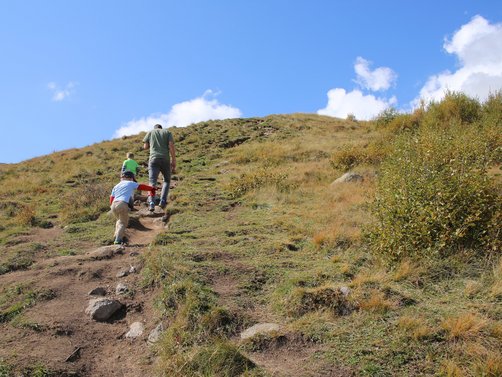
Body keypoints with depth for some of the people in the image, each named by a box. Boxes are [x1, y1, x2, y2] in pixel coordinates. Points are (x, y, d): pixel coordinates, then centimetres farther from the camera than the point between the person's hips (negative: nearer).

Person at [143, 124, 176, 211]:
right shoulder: (167, 132, 15)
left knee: (152, 183, -4)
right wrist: (174, 162, -1)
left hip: (153, 159, 0)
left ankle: (151, 203, -25)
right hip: (165, 160, 0)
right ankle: (163, 201, 1)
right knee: (167, 180, 19)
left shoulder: (150, 132, 17)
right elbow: (171, 146, 0)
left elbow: (145, 146, 12)